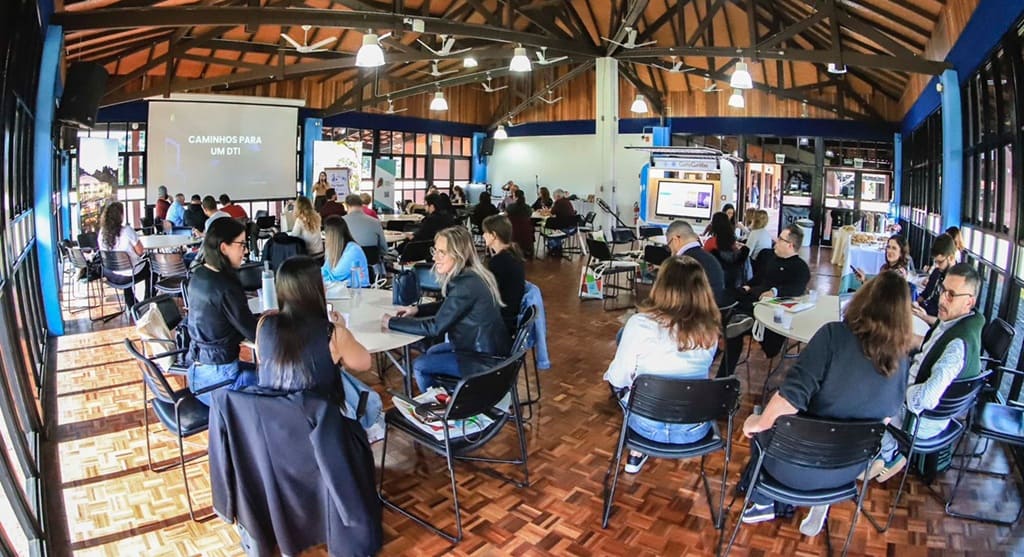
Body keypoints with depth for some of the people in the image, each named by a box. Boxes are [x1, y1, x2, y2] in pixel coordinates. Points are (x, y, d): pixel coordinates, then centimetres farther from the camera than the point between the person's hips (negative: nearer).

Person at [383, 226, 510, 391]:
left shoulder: (466, 284, -28)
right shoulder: (467, 275, 1)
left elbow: (435, 327, -24)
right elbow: (446, 307, 18)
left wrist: (392, 322, -15)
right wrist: (417, 309, 4)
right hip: (486, 346, 9)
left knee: (419, 366, -1)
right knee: (431, 353, 23)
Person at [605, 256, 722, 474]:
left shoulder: (640, 324, -23)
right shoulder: (710, 329, -11)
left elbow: (618, 379, -13)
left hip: (647, 425, -2)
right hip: (694, 429, 3)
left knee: (622, 384, 26)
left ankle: (637, 453, 32)